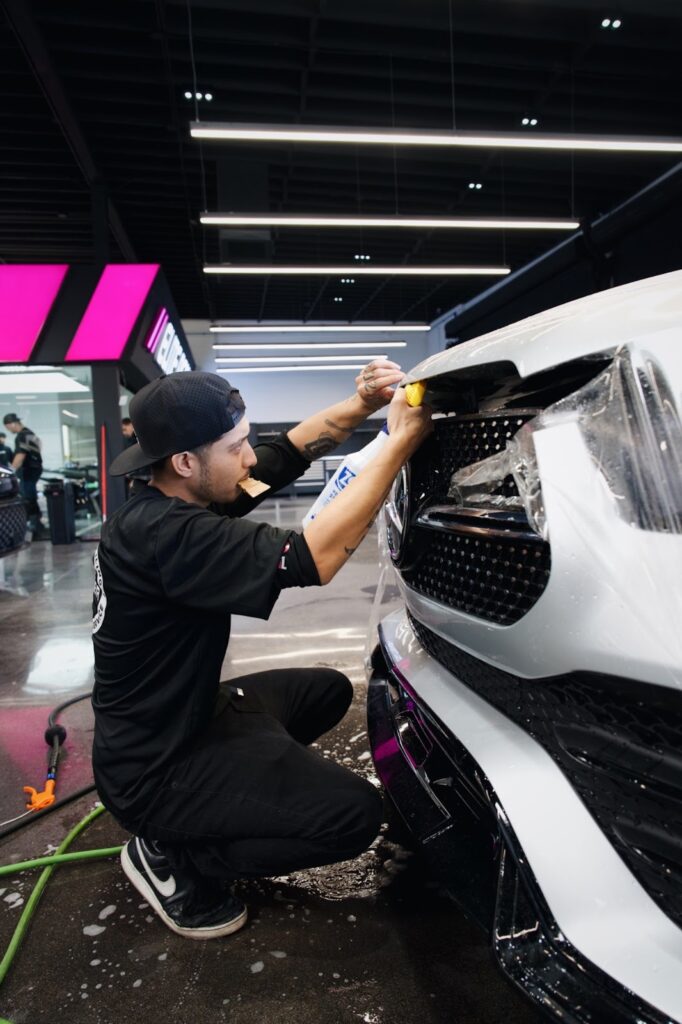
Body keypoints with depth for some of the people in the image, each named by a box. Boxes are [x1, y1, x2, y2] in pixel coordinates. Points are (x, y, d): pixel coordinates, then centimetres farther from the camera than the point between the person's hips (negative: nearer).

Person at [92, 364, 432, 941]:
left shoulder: (181, 498, -2)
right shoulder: (166, 533, -31)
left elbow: (290, 452, 4)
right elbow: (310, 559, -35)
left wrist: (363, 405, -12)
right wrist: (402, 441, -30)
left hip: (181, 718, 10)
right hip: (152, 771, -9)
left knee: (328, 690, 21)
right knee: (355, 814, -15)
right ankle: (172, 858, 3)